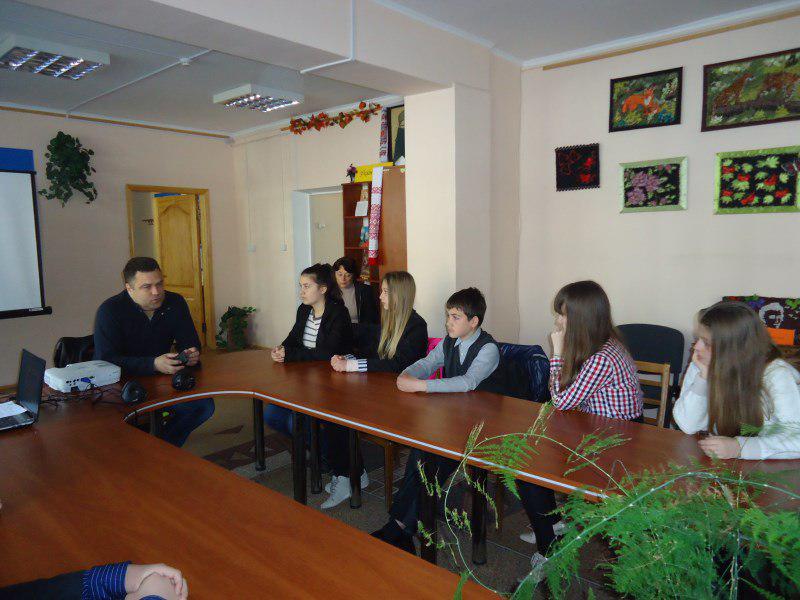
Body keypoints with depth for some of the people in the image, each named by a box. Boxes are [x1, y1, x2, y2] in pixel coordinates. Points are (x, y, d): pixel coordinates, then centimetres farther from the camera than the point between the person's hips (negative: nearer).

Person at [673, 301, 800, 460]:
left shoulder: (776, 375, -14)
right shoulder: (701, 367, -4)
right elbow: (688, 426, -8)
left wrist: (739, 447, -32)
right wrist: (704, 375, -16)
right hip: (716, 465, 1)